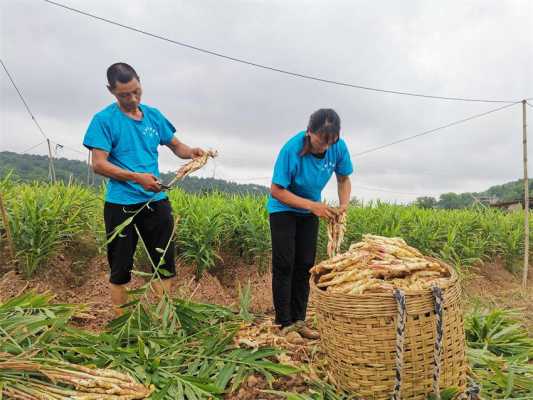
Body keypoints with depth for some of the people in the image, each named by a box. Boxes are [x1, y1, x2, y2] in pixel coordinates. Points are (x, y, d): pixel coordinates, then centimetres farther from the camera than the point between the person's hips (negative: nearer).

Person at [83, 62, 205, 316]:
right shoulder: (104, 120, -6)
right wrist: (136, 177, -25)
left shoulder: (154, 115, 8)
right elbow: (98, 164, -12)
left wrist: (191, 152, -6)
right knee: (120, 269, 9)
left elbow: (176, 145, 17)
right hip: (121, 205, -4)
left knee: (165, 264, 8)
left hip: (156, 202, 4)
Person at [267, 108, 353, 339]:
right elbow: (276, 191, -24)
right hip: (284, 209, -4)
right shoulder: (292, 149, -31)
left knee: (305, 266, 6)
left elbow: (344, 179, -1)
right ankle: (285, 323, 5)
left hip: (311, 211, 4)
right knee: (284, 266, -5)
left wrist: (344, 203, -21)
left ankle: (299, 320, 16)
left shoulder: (339, 147, -18)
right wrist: (311, 205, -32)